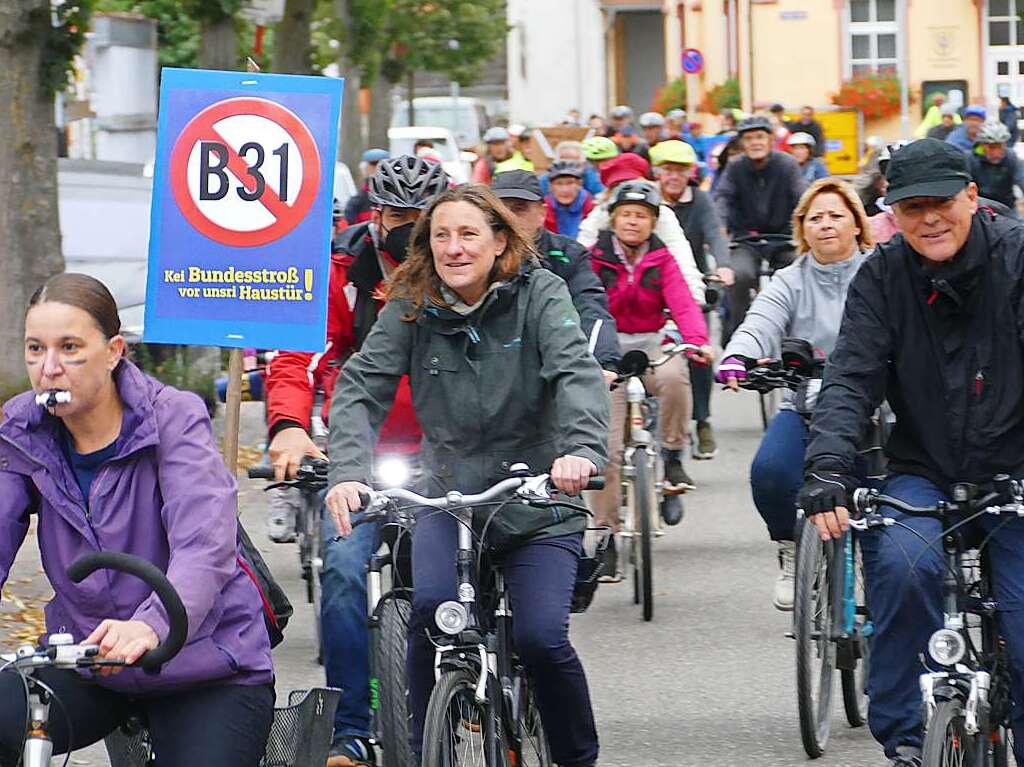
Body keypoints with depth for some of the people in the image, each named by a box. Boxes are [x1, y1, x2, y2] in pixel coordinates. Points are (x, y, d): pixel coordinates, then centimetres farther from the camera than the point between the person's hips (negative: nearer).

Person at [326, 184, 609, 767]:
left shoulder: (539, 294, -8)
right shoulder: (410, 307, -3)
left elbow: (579, 375, -22)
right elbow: (362, 385, -12)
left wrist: (582, 450, -43)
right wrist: (348, 470, -31)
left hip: (539, 503, -1)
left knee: (541, 637, -17)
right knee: (431, 605, -27)